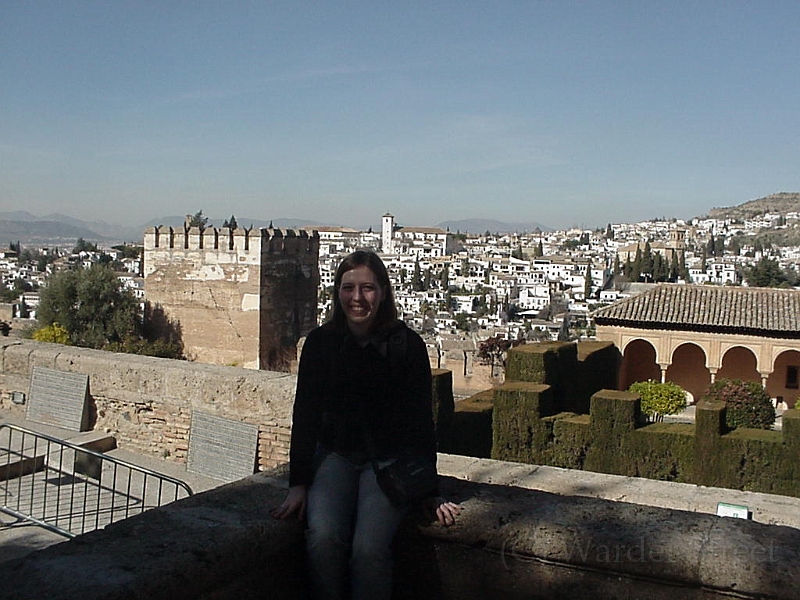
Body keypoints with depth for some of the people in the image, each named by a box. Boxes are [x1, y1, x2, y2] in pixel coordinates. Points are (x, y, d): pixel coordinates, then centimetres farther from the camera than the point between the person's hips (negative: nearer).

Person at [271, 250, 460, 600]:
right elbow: (305, 414, 0)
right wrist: (298, 484, -5)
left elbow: (420, 420, -4)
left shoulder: (407, 345, -7)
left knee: (369, 547, -25)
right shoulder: (320, 342, -1)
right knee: (322, 537, -25)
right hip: (335, 455, 2)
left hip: (389, 459, -2)